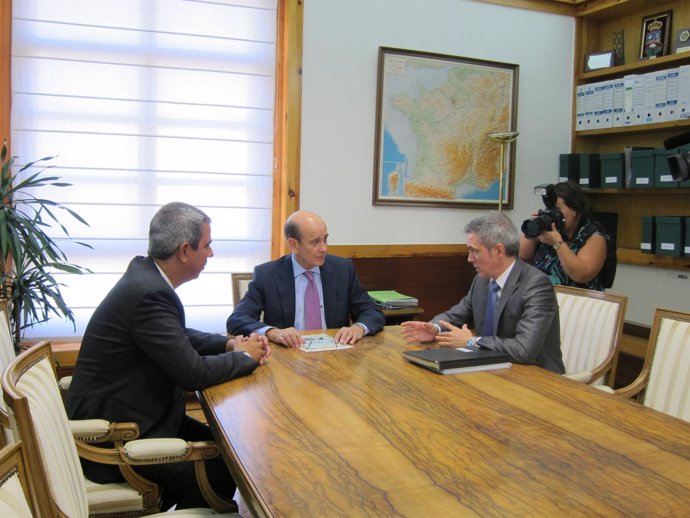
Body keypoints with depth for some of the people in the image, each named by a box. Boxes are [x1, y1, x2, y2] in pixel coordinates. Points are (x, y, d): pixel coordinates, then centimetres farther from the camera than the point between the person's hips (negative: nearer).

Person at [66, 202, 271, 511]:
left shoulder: (145, 273, 2)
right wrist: (246, 357, -9)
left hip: (128, 413, 10)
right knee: (221, 476, -10)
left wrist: (229, 344, 1)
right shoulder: (149, 293, -27)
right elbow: (193, 373, -26)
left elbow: (179, 336, 16)